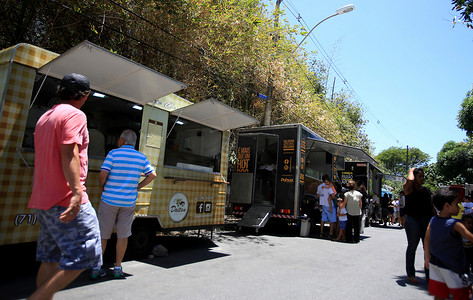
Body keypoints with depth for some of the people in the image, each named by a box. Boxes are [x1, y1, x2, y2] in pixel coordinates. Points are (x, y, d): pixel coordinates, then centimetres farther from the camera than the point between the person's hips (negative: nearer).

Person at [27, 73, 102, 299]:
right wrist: (77, 192, -30)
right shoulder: (75, 115, -8)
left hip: (43, 200, 10)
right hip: (65, 199, -10)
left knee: (50, 259, 14)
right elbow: (69, 153, -22)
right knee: (83, 256, -4)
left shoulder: (44, 118, 21)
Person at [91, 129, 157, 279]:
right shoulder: (141, 157, 3)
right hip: (129, 202, 2)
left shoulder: (113, 153, -7)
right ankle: (118, 268, 19)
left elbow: (103, 174, -15)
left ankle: (96, 268, 17)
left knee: (103, 234, 11)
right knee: (122, 235, 11)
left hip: (109, 200, -2)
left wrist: (103, 187, 4)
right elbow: (152, 174, 1)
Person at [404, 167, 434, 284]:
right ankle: (410, 274, 17)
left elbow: (431, 206, 14)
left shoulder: (426, 190, 11)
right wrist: (412, 170, -7)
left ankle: (429, 274, 22)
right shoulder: (409, 188, -4)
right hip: (413, 220, -5)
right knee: (412, 247, 5)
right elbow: (410, 180, -26)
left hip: (427, 221, 5)